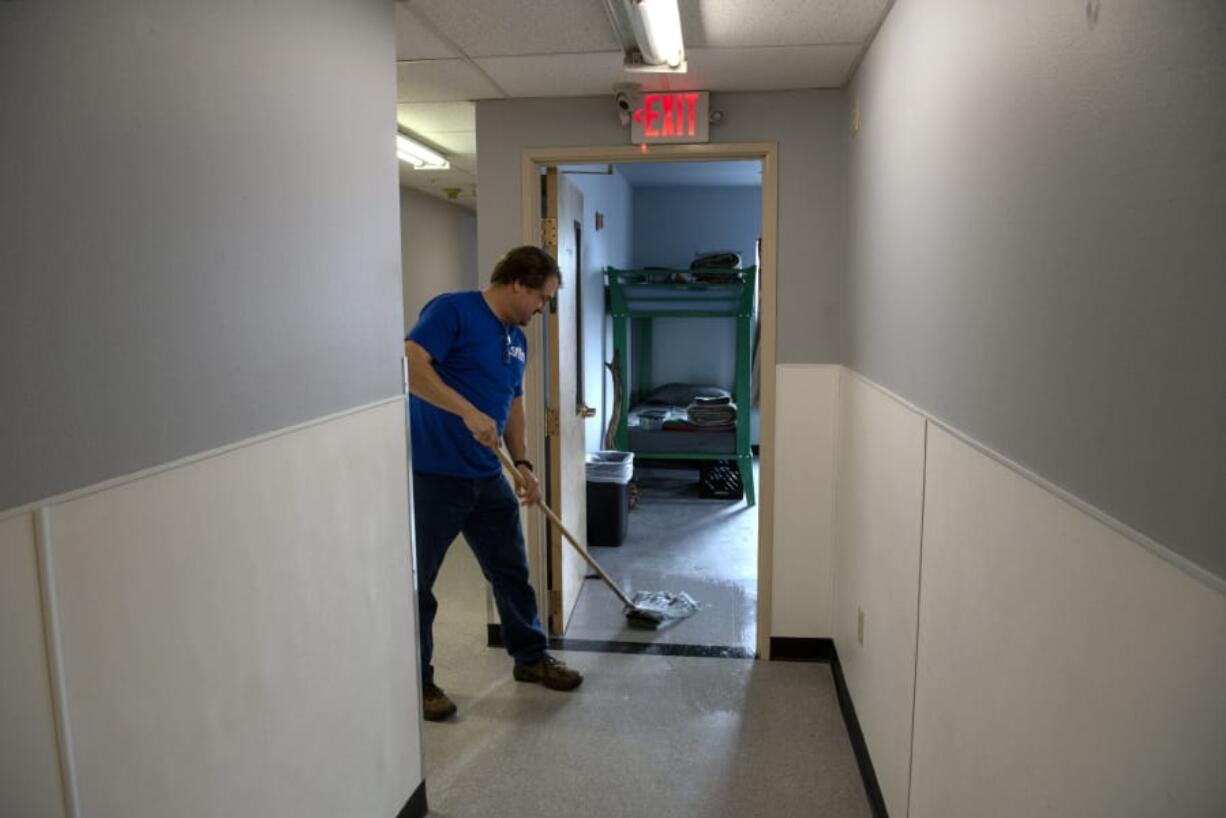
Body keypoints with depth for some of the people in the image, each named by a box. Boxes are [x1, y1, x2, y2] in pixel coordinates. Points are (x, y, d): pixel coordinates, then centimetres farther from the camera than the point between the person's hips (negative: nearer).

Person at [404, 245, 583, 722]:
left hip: (487, 479, 8)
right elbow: (410, 364, -24)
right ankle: (417, 682, 20)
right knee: (416, 583, 5)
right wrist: (468, 412, -28)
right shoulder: (452, 311, -11)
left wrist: (522, 463, 9)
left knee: (513, 573, 16)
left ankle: (531, 657, 33)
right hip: (432, 476, -8)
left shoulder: (517, 340, 14)